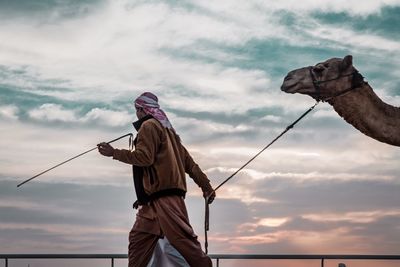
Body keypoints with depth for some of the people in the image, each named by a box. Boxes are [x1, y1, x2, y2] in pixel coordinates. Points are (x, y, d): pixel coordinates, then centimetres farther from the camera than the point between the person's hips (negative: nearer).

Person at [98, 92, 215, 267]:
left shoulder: (149, 126, -2)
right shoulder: (167, 129, 26)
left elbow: (144, 157, -15)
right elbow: (189, 163, 24)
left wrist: (115, 153, -6)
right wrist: (206, 186, 24)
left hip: (163, 197, -10)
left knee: (183, 240, -13)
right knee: (138, 240, 7)